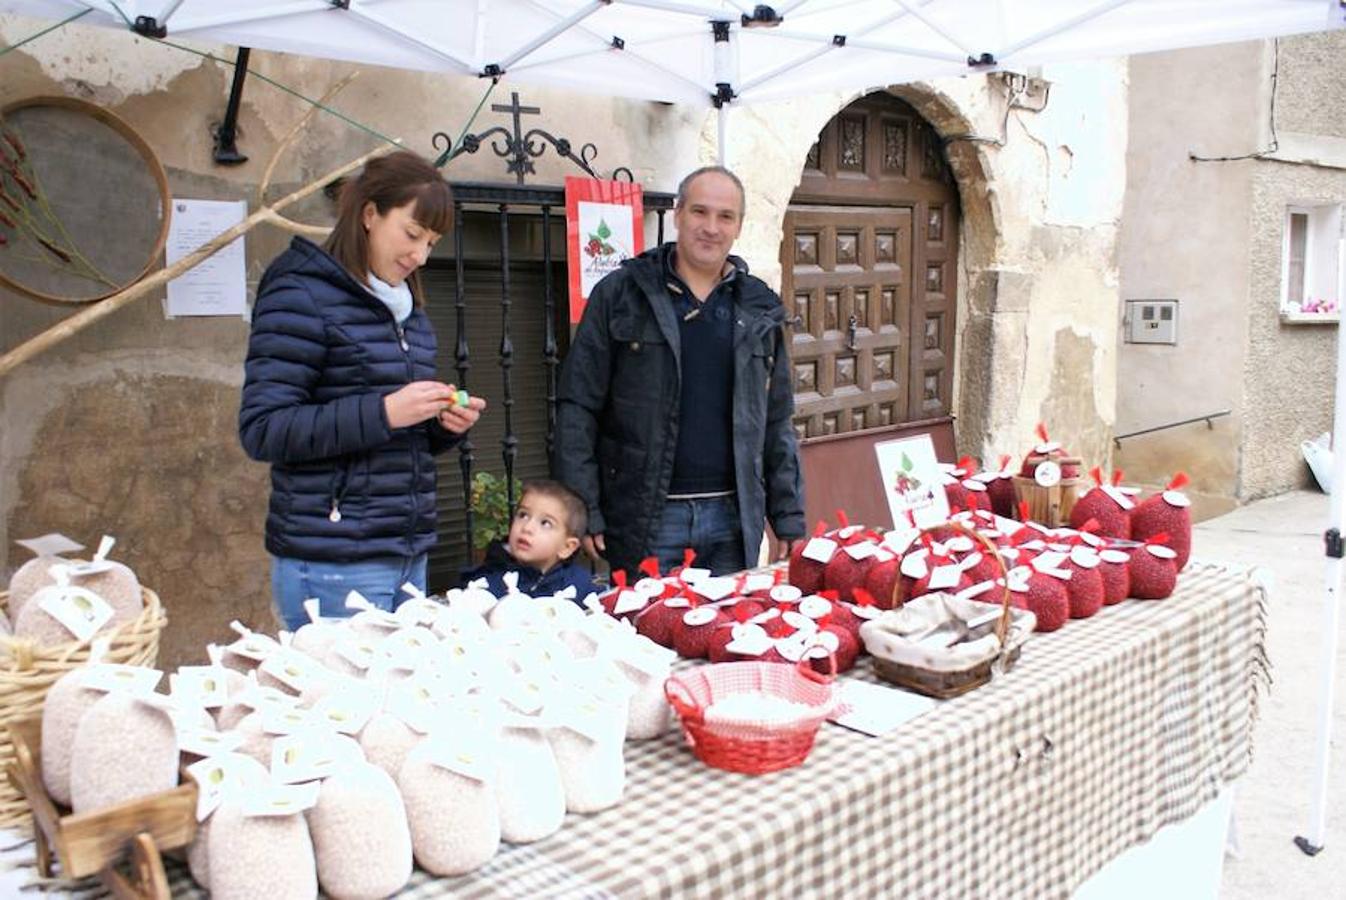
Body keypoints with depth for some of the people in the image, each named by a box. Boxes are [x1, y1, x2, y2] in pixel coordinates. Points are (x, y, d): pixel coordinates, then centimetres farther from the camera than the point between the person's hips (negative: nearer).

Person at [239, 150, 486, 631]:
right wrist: (383, 412, -22)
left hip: (408, 555, 7)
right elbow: (262, 430, -15)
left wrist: (446, 423, 2)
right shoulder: (302, 295, -7)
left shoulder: (408, 308, 16)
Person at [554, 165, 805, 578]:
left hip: (734, 518, 3)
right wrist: (581, 511, -9)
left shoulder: (759, 308, 9)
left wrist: (789, 519, 7)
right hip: (645, 518, -3)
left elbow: (777, 422, 12)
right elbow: (578, 408, -3)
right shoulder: (620, 295, -1)